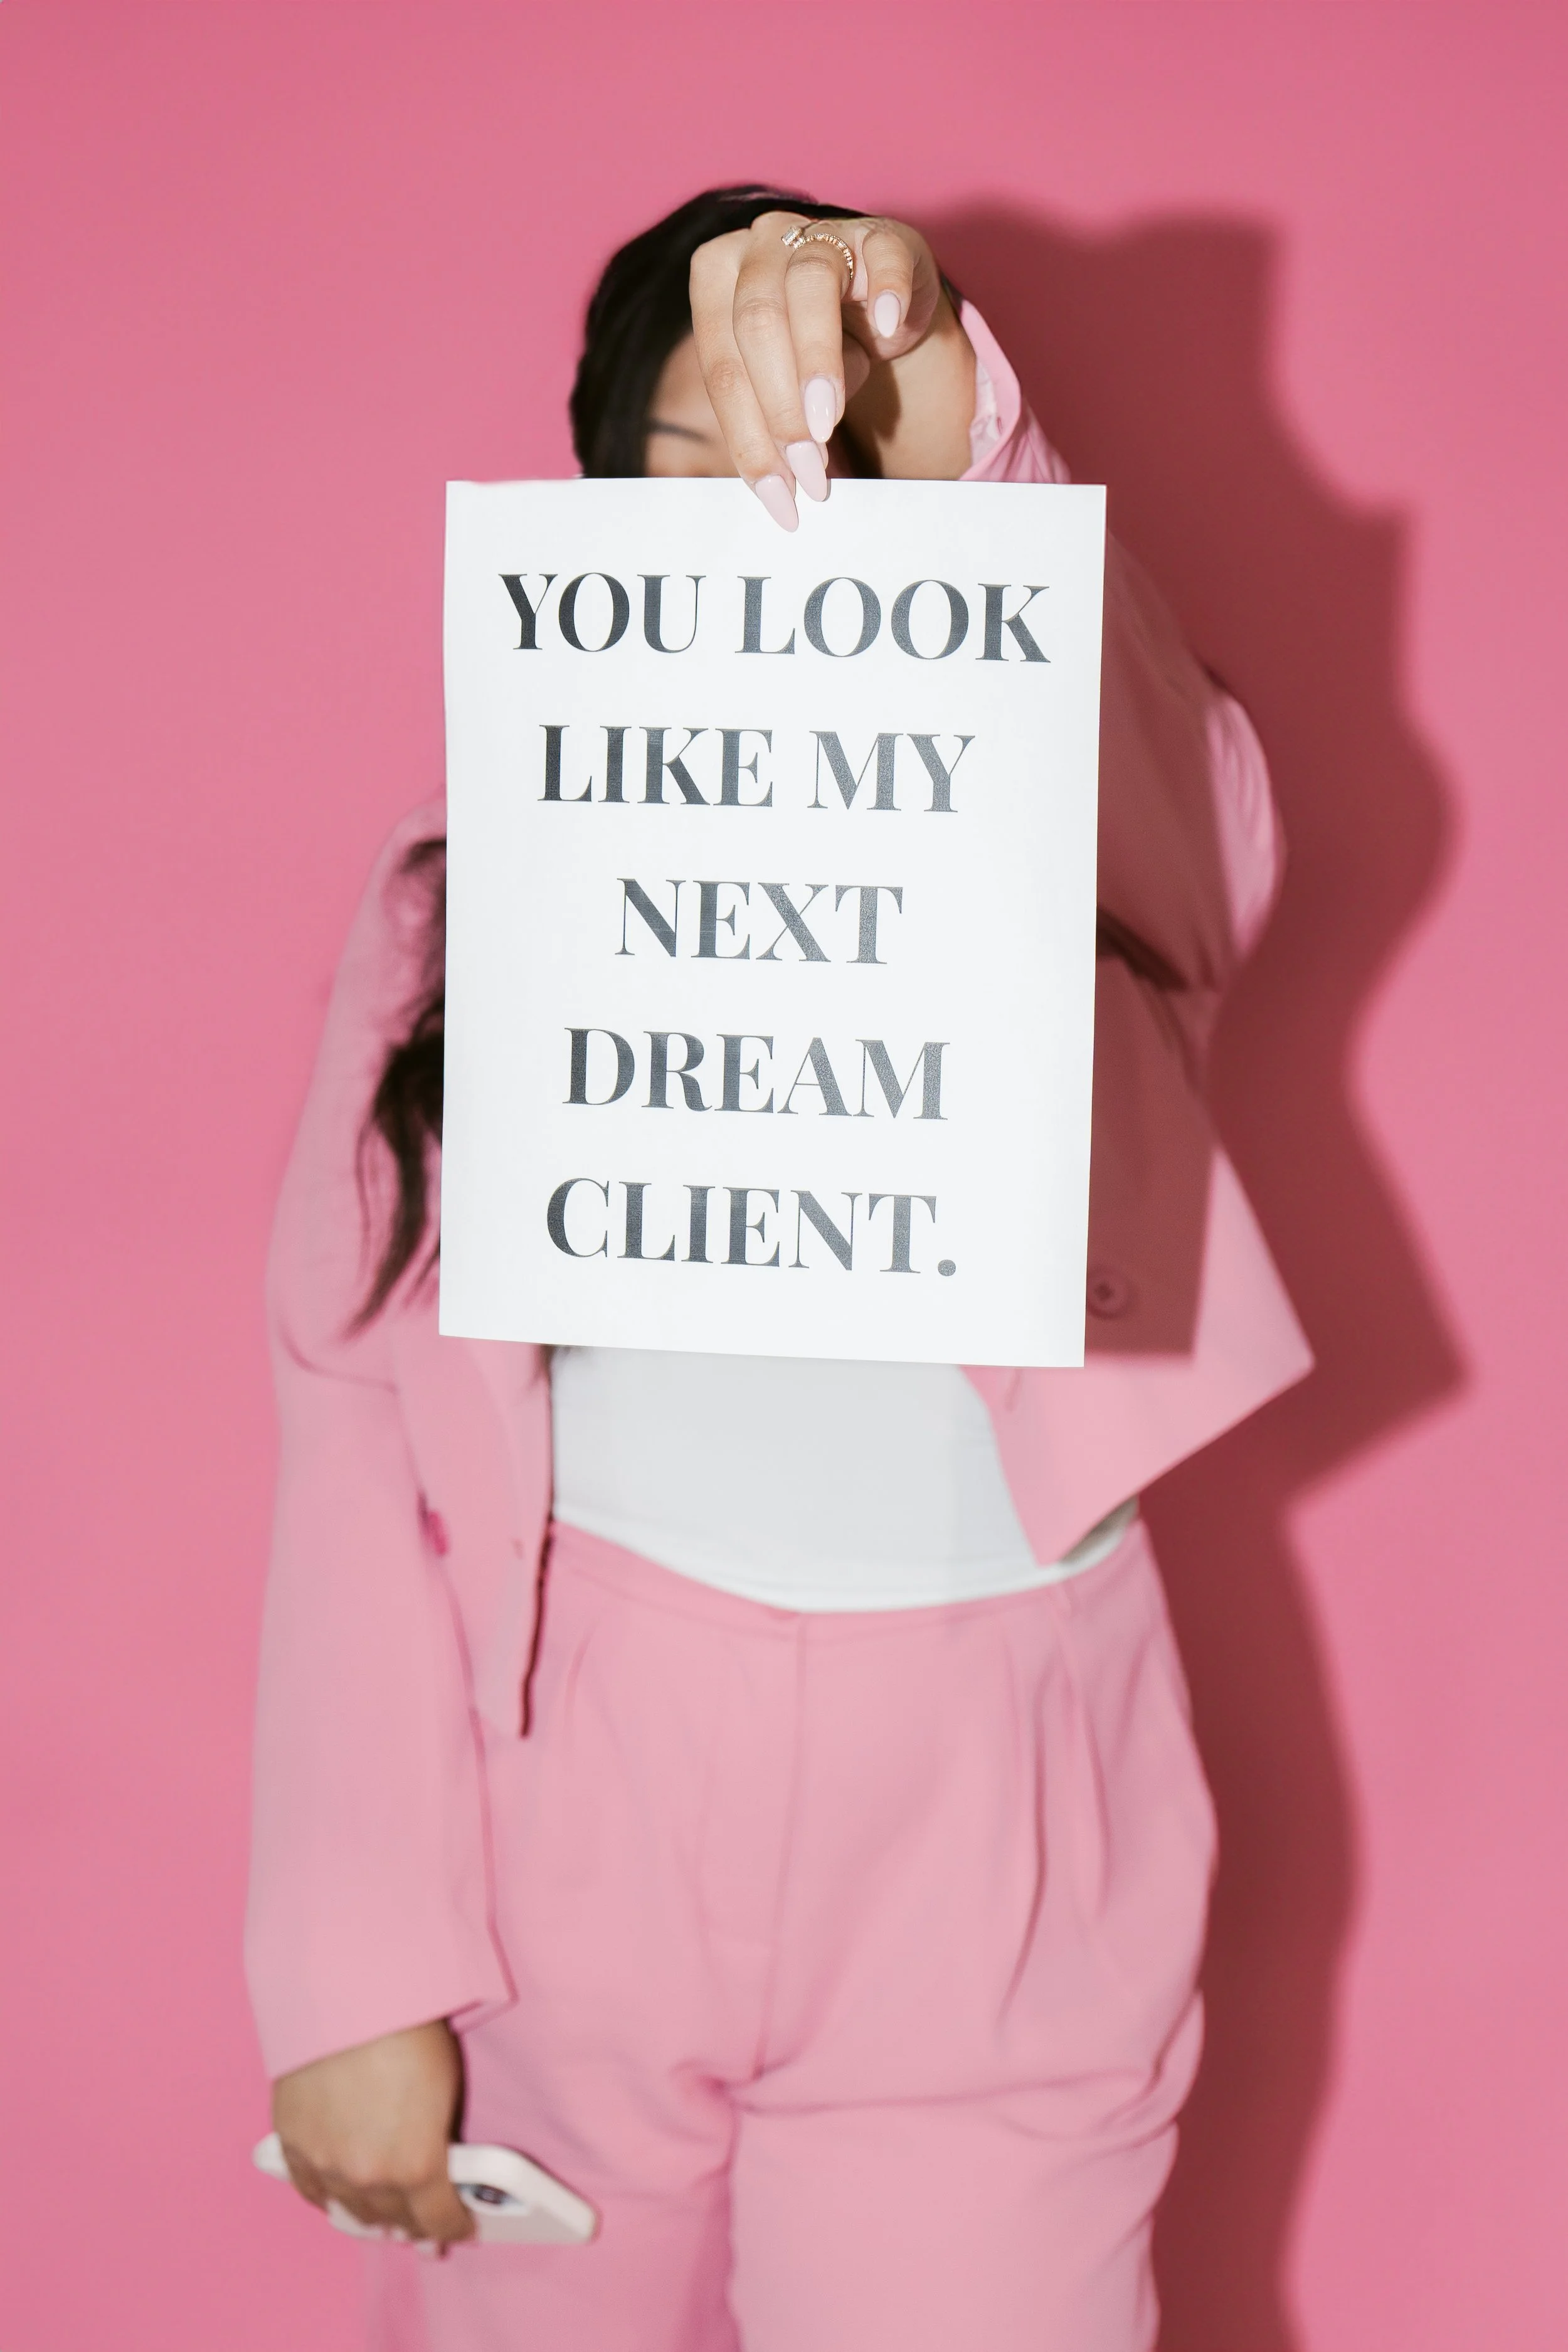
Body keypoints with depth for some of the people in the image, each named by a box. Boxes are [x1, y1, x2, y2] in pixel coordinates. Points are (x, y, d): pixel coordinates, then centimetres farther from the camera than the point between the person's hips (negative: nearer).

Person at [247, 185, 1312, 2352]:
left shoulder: (1091, 874, -2)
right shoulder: (466, 908, 1)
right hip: (564, 1840, 1)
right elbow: (360, 1436, -3)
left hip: (984, 1873, -1)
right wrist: (355, 1972, -7)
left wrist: (944, 432, -46)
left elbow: (1150, 759, -27)